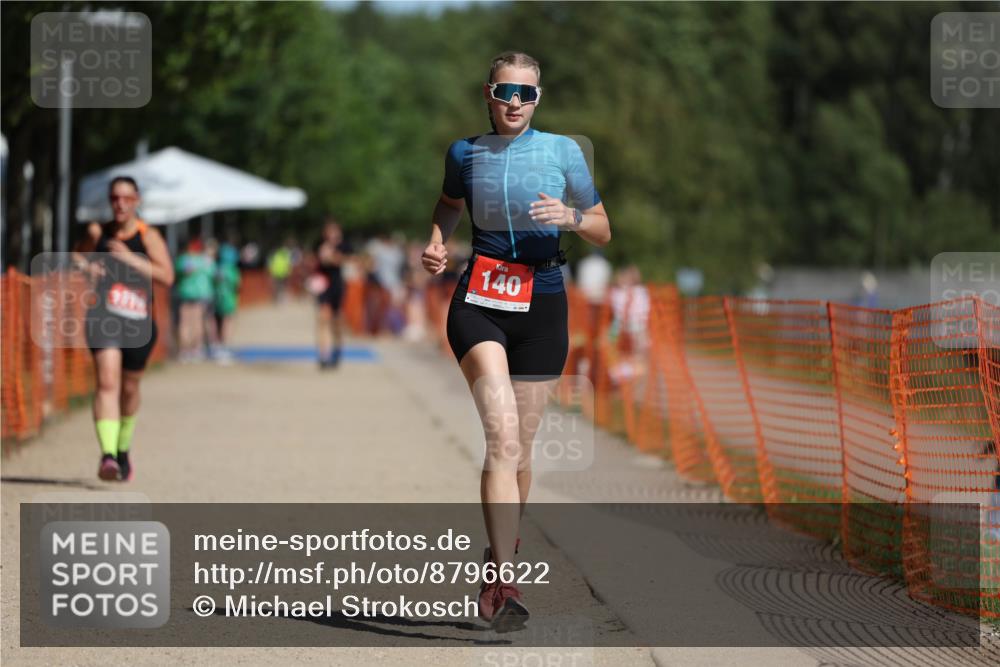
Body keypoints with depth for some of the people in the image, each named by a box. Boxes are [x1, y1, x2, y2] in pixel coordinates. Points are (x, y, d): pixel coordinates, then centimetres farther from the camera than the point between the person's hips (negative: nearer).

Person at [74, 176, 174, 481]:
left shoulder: (148, 236, -3)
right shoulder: (98, 233, 4)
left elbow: (167, 276, -15)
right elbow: (78, 257, 24)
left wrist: (130, 259, -22)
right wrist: (85, 266, 1)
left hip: (138, 320, 0)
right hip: (103, 317, 0)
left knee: (129, 387, 15)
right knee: (107, 381, -19)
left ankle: (123, 450, 40)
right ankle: (108, 454, -31)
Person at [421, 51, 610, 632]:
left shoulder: (563, 151, 1)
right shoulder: (465, 153, 5)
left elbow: (604, 233, 7)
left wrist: (571, 217, -14)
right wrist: (436, 243, 6)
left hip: (541, 307, 1)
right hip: (479, 302, -1)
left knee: (520, 447, 7)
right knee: (502, 434, -19)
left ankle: (503, 556, 30)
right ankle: (504, 581, -25)